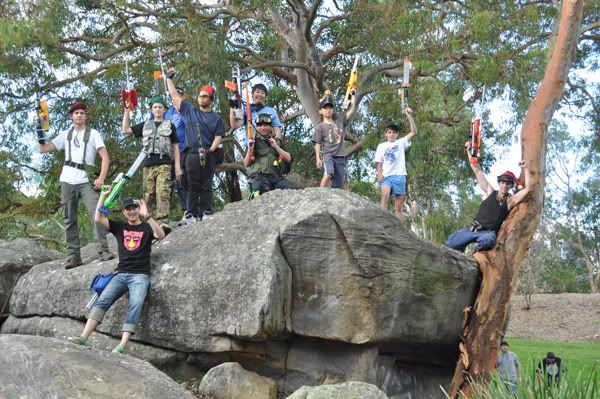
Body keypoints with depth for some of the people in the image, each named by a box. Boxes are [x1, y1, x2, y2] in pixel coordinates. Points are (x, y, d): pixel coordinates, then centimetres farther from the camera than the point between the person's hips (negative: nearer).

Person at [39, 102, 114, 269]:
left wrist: (101, 178, -16)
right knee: (69, 219, 3)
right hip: (67, 181, 4)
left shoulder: (93, 133, 5)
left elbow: (105, 157, -3)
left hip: (86, 181, -4)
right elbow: (43, 149, 15)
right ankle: (73, 256, 7)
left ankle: (103, 250, -17)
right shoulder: (65, 135, 16)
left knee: (96, 213, -17)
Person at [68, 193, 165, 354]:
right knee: (103, 300, -18)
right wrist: (103, 196, 2)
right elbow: (98, 220, 7)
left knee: (136, 304, -28)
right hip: (121, 274, 3)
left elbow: (161, 235, -11)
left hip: (140, 275, -3)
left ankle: (122, 346, -38)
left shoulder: (146, 227, 10)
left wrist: (147, 216, -22)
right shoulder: (119, 227, 18)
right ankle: (83, 337, -27)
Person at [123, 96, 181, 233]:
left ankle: (163, 222, -27)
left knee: (163, 193, -19)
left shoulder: (169, 125, 13)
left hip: (164, 164, -3)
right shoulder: (145, 125, 21)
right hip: (148, 164, 3)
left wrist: (177, 166, 2)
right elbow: (126, 130, 20)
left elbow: (175, 147, 11)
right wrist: (127, 111, 13)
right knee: (148, 195, 0)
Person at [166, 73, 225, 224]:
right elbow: (174, 95, 21)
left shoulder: (216, 118, 14)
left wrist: (210, 150, -12)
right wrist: (169, 78, 23)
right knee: (192, 186, -3)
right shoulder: (189, 110, 18)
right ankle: (191, 215, -5)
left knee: (206, 186, -1)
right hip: (192, 154, 1)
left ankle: (206, 213, -3)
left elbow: (218, 137, 4)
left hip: (208, 155, 0)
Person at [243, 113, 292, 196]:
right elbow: (246, 164, 11)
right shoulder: (254, 142, 13)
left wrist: (276, 147, -3)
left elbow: (288, 159, 10)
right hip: (259, 177, -3)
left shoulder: (277, 141, 20)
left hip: (276, 175, 3)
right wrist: (250, 150, -8)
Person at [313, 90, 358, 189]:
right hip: (328, 155, -4)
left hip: (340, 157, 4)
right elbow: (317, 144, 5)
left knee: (338, 185, -1)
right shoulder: (320, 127, 7)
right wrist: (318, 158, -5)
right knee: (328, 174, -32)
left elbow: (352, 110, 16)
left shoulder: (340, 121, 16)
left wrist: (353, 95, 12)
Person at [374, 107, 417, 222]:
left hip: (399, 176, 0)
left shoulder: (401, 143, 11)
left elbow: (414, 132, -2)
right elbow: (379, 164, 15)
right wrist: (379, 174, -5)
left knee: (398, 208, 1)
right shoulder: (381, 146, 17)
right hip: (386, 176, 0)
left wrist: (409, 115, -10)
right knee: (385, 194, -31)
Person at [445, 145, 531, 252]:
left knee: (487, 239, -40)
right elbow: (478, 172, 11)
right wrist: (469, 151, 8)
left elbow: (527, 189, -7)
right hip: (472, 229, 3)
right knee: (450, 244, -13)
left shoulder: (510, 200, 5)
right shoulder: (490, 192, 12)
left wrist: (525, 169, -11)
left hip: (488, 232, -3)